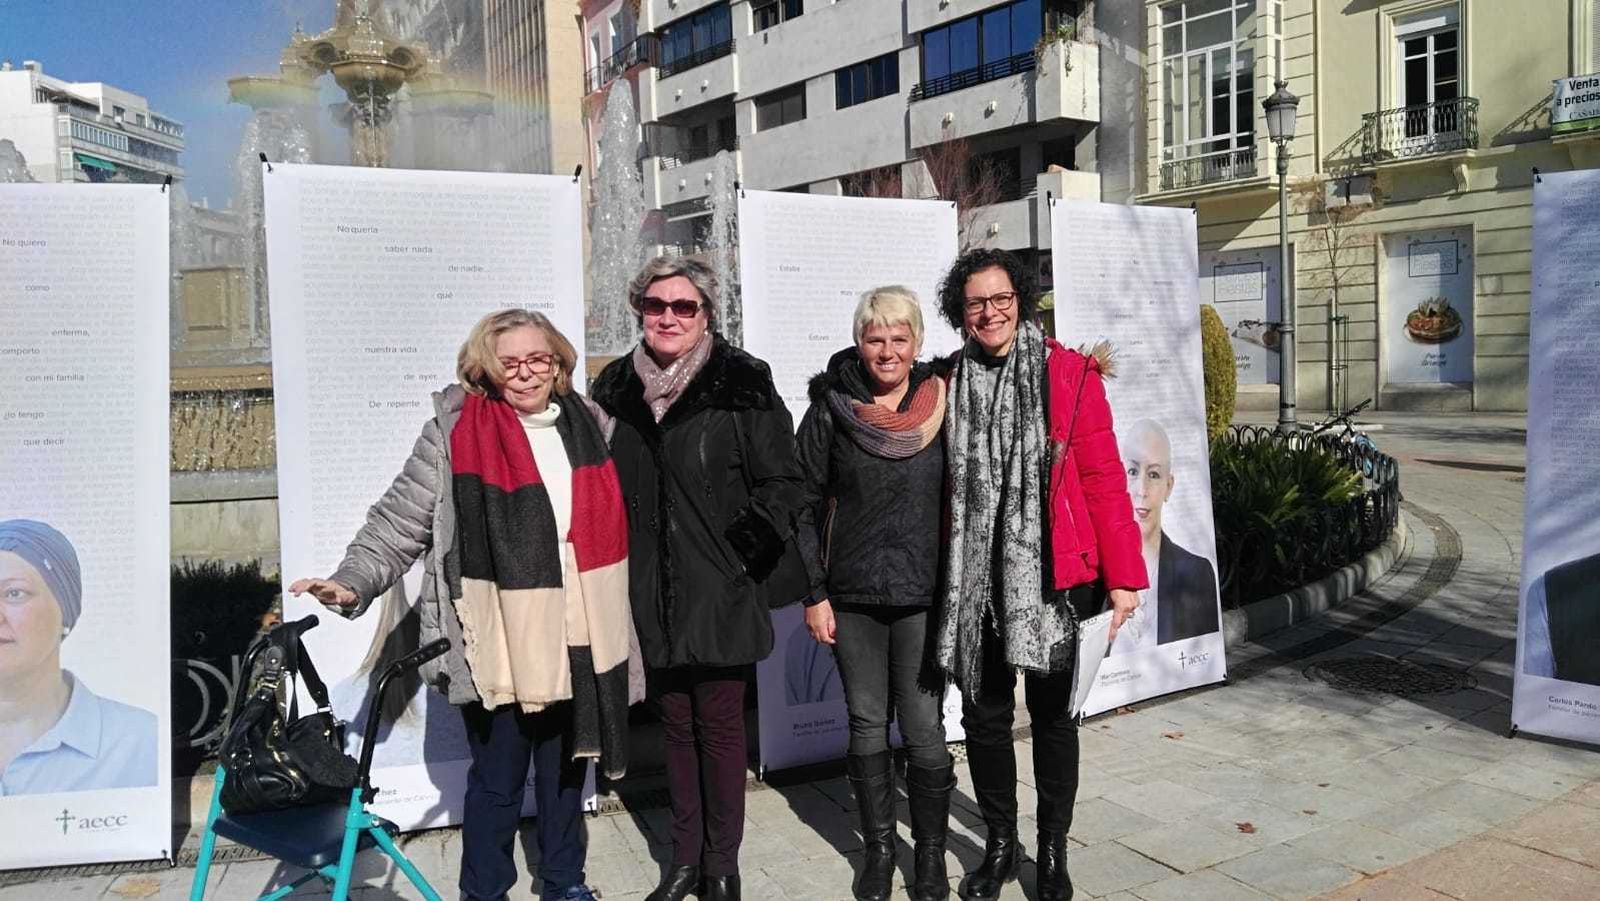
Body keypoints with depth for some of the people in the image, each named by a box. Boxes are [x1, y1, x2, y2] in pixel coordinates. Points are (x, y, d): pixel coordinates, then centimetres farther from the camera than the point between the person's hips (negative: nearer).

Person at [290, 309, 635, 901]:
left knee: (566, 769, 18)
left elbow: (605, 524, 17)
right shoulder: (455, 433, -7)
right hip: (499, 649, -4)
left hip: (575, 645, 4)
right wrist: (353, 583, -21)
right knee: (497, 780, 8)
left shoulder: (585, 424, 7)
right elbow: (399, 522, -8)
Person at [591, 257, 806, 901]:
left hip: (720, 593, -4)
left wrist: (743, 559, -9)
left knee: (719, 722, 5)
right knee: (675, 721, 14)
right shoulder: (618, 388, 7)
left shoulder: (742, 385, -8)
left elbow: (780, 484, -6)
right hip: (653, 592, 4)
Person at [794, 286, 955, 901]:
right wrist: (813, 594, -2)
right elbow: (806, 508, 2)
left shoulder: (941, 405, 1)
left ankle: (931, 850, 20)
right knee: (867, 727, 10)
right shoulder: (830, 411, 0)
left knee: (924, 730, 0)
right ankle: (878, 847, 26)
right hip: (852, 597, 1)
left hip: (924, 596, 0)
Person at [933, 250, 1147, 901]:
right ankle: (1000, 844, 31)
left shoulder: (1069, 373, -6)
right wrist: (947, 572, 4)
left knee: (1052, 713, 11)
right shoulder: (951, 384, 4)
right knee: (983, 714, 10)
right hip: (977, 577, 3)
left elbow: (1103, 477, -7)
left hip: (1054, 575, -2)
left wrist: (1123, 576, -10)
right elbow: (946, 488, 9)